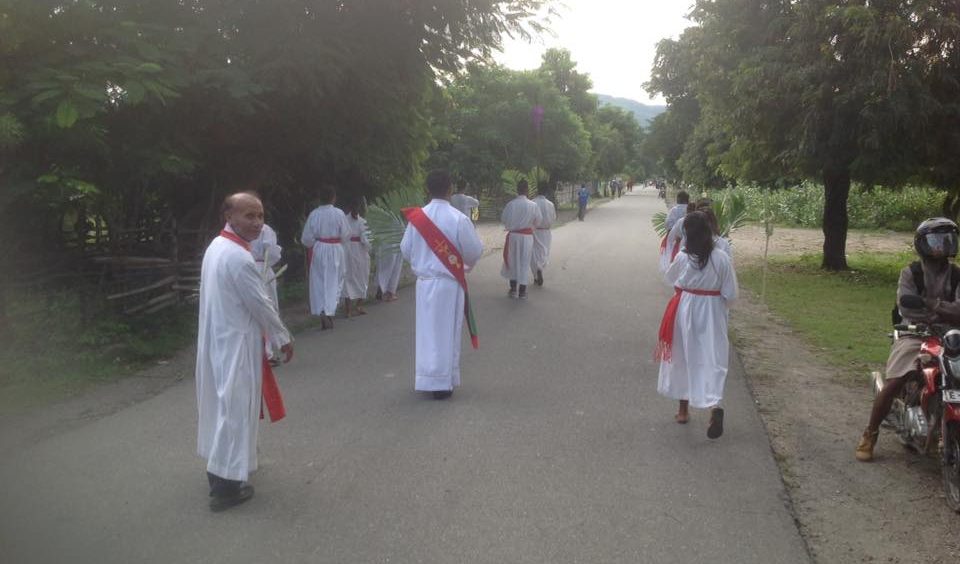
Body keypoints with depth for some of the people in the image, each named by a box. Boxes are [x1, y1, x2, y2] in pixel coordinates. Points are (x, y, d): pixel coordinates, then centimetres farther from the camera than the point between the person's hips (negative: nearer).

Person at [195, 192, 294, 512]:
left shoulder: (216, 246, 7)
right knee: (235, 408, -2)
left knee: (221, 402, 20)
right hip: (236, 342, -10)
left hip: (217, 338, 10)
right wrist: (283, 339, -5)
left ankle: (220, 466, 35)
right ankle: (226, 484, 4)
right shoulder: (238, 258, -23)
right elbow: (261, 304, -18)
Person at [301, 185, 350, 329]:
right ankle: (329, 311, -9)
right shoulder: (339, 214, -10)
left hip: (318, 251, 1)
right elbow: (345, 234, -4)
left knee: (318, 283, 10)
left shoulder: (314, 214, -6)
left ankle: (322, 313, 10)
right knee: (334, 282, 6)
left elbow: (306, 238, -4)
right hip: (335, 250, -1)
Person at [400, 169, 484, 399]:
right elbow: (475, 251, -7)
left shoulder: (416, 217, -5)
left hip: (424, 281, 3)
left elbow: (406, 250, 4)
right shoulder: (458, 219, -15)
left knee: (427, 331, 14)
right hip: (449, 283, -3)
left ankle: (427, 379, 21)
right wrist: (465, 264, 14)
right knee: (447, 333, 6)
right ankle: (442, 383, 10)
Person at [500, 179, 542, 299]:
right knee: (524, 262, 9)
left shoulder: (510, 204, -12)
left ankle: (513, 289, 21)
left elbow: (503, 219, -2)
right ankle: (522, 291, 13)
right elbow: (537, 221, 1)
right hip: (527, 236, 0)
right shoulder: (533, 205, -11)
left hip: (513, 235, 0)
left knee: (512, 261, 15)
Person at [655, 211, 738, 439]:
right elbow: (730, 294, -5)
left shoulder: (683, 258, -12)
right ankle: (714, 405, -22)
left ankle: (684, 409, 27)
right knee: (712, 359, 1)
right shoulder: (721, 258, -10)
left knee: (683, 358, 15)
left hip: (686, 311, 0)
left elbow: (670, 278, 8)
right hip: (712, 314, 0)